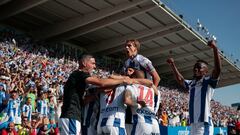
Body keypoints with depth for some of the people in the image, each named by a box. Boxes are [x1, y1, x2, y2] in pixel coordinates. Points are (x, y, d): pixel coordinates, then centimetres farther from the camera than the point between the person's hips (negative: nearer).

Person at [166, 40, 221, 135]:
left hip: (204, 123, -7)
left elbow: (218, 70, -18)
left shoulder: (209, 82, -3)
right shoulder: (191, 84, 17)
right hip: (193, 123, 8)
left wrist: (215, 49, -27)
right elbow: (180, 79, 32)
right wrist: (172, 65, 27)